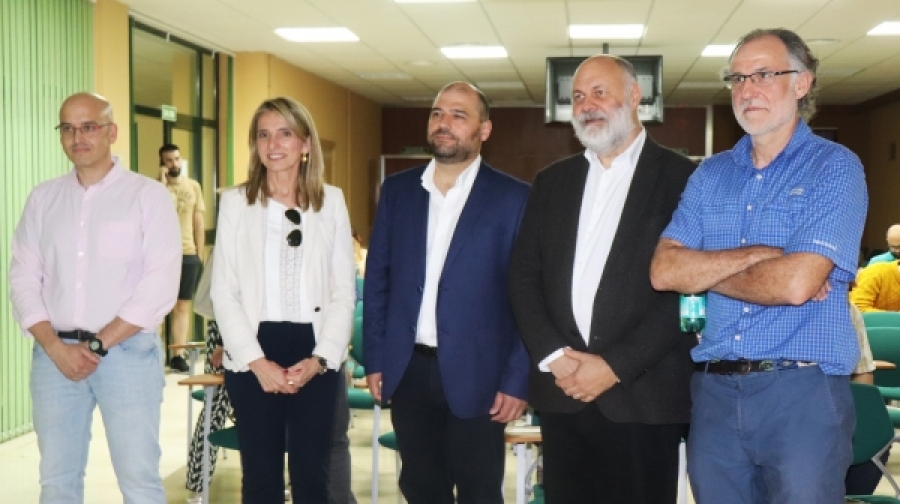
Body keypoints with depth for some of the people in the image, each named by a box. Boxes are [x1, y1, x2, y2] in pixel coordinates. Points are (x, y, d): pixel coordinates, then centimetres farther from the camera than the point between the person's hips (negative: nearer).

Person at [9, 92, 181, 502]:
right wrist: (56, 347, -8)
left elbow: (160, 287, -9)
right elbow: (23, 280, 6)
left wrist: (98, 345, -12)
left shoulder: (148, 195, -2)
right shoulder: (42, 199, 10)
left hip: (127, 352, -3)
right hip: (54, 354, 4)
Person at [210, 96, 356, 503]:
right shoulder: (235, 202, 2)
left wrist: (320, 358, -7)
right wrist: (256, 360, -10)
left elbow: (344, 291, 4)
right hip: (253, 357, -1)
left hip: (314, 355, 1)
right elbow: (223, 292, -1)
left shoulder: (331, 201, 5)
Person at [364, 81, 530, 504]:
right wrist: (375, 359, 5)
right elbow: (377, 280, 9)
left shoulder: (513, 198, -5)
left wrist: (517, 379, -9)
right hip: (409, 370, 3)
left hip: (475, 374, -3)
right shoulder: (397, 190, 6)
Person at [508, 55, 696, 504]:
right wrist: (554, 357, -5)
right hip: (561, 391, 4)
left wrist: (616, 366, -13)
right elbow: (524, 277, 9)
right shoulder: (552, 181, 13)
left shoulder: (680, 177, -1)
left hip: (643, 395, -4)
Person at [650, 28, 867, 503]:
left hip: (803, 393, -5)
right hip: (714, 391, 5)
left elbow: (796, 283, -18)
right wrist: (756, 254, -13)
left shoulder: (835, 167, -5)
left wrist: (704, 272, -4)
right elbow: (663, 271, -2)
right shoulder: (711, 174, 10)